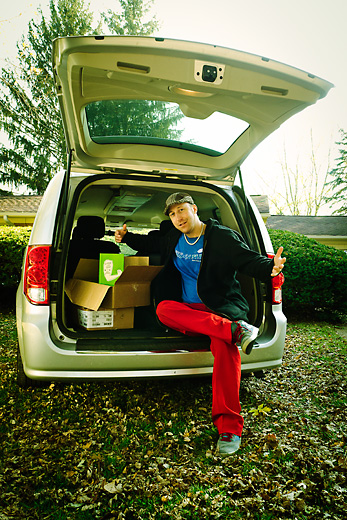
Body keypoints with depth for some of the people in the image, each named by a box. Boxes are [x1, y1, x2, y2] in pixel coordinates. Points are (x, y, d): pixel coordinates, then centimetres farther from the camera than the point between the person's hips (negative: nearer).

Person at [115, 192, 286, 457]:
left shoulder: (223, 237, -3)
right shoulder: (172, 239, 13)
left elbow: (250, 260, -11)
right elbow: (151, 242, 34)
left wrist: (271, 267, -32)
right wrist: (127, 237, 21)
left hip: (222, 308, -4)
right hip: (189, 309, 5)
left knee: (224, 345, -36)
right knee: (164, 308, -30)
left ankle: (229, 427, -31)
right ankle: (237, 330, -35)